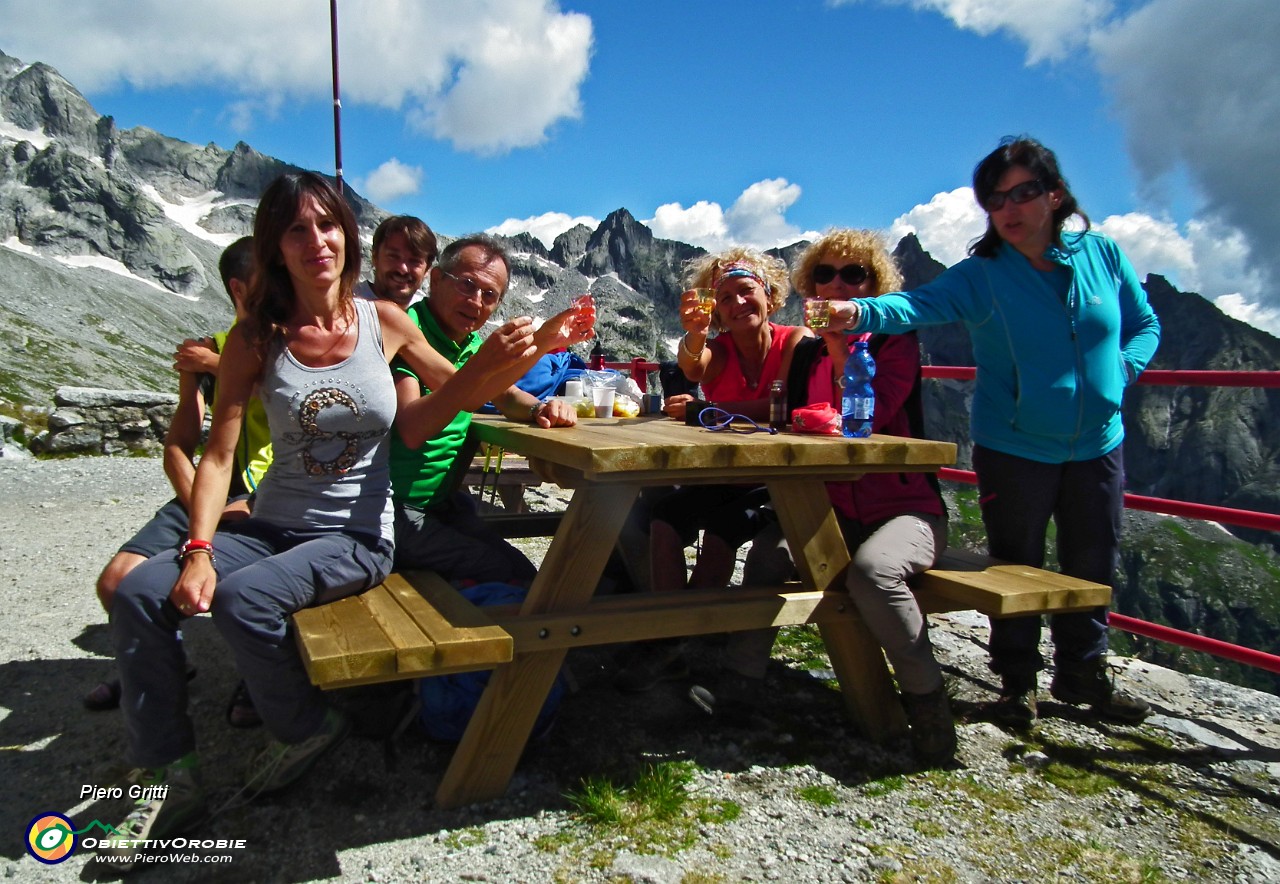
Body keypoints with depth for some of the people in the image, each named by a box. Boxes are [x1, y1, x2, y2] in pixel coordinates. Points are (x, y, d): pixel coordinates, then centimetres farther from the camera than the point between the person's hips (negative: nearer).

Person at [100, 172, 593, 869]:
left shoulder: (383, 322, -2)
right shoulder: (257, 338, -2)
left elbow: (461, 389, 10)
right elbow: (218, 455, -4)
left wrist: (535, 347, -4)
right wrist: (198, 550, -16)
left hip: (358, 538, -2)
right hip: (271, 526, 3)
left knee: (243, 599, -28)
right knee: (138, 593, -17)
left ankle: (305, 730, 1)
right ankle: (168, 777, -3)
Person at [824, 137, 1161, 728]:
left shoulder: (1103, 254, 0)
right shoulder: (980, 275, -11)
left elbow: (1144, 324, 11)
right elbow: (921, 305, -29)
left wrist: (1119, 371, -8)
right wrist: (863, 311, -49)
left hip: (1098, 444, 4)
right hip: (1013, 450, -3)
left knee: (1093, 566, 16)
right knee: (1016, 568, 8)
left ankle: (1083, 674, 36)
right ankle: (1017, 680, 27)